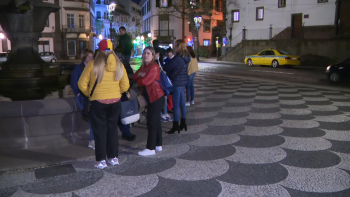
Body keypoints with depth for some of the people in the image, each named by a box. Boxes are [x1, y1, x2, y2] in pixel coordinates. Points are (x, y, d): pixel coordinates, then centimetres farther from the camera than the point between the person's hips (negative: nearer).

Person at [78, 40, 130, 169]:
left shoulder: (93, 64, -9)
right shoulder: (119, 64, 0)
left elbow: (82, 84, -8)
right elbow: (125, 86, 3)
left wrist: (89, 94, 8)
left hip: (98, 102, -3)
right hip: (115, 101, 3)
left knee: (100, 130, 7)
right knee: (112, 129, 14)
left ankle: (101, 160, 12)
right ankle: (113, 157, 21)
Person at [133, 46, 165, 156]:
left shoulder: (154, 67, -16)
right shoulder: (143, 66, 12)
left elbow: (144, 81, -23)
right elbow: (134, 77, 11)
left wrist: (139, 80, -1)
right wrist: (139, 74, -11)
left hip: (156, 98, -9)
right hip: (151, 98, 9)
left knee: (151, 122, -6)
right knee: (156, 121, 15)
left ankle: (151, 148, 2)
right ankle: (158, 145, 25)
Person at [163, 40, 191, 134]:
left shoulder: (178, 58, -19)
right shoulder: (186, 57, 8)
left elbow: (167, 67, -10)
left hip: (177, 83, -9)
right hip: (183, 82, 9)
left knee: (176, 105, -2)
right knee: (182, 103, 15)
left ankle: (175, 125, 5)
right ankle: (183, 123, 25)